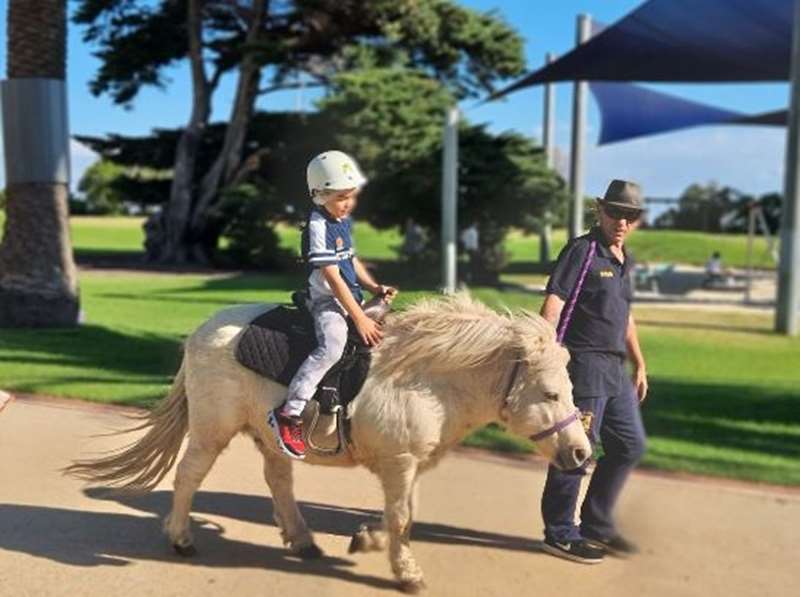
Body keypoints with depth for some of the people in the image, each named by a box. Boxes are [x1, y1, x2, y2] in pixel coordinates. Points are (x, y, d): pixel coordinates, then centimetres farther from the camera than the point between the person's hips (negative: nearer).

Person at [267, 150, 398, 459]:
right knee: (333, 345, -33)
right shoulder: (319, 226, -17)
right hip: (327, 300, -10)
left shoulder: (345, 221, 11)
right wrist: (360, 319, -23)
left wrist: (375, 288, 6)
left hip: (352, 297, 10)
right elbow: (333, 277, -21)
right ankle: (288, 414, -30)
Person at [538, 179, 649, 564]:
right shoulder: (582, 250, -9)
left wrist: (639, 364, 23)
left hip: (614, 369, 9)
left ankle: (596, 524, 28)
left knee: (630, 445, 15)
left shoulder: (624, 260, 16)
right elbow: (553, 303, -18)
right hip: (583, 363, -9)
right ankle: (560, 534, 14)